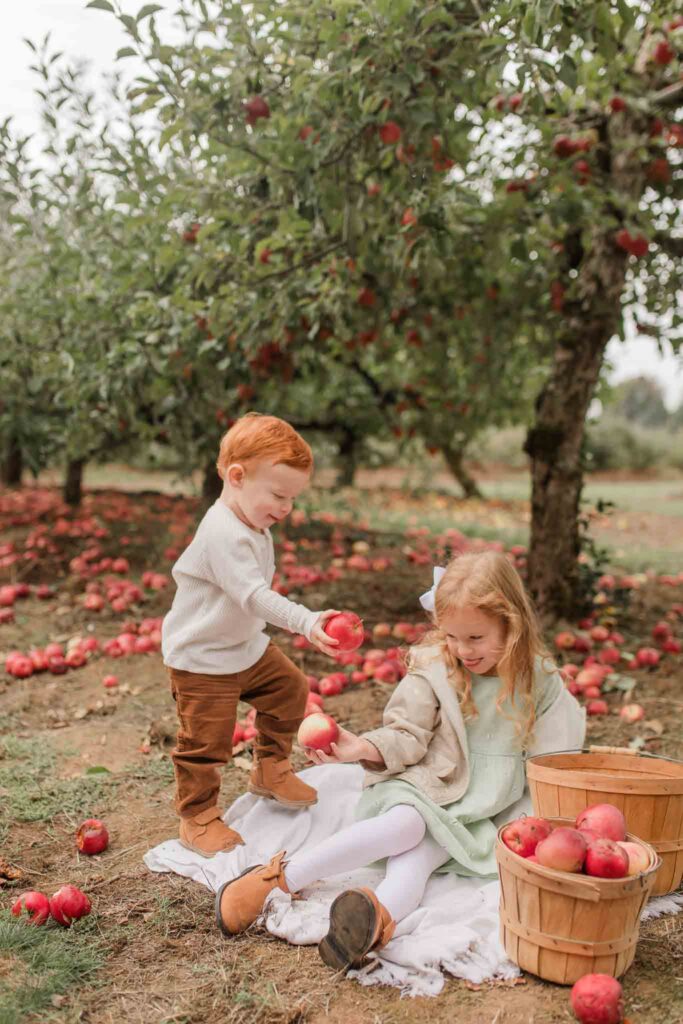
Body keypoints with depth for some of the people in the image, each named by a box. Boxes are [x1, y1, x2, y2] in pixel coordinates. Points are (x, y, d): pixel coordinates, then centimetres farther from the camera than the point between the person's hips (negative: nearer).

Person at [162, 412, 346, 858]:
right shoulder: (223, 533, -31)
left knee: (290, 689, 19)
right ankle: (198, 817, 18)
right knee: (206, 741, -2)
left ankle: (270, 770, 37)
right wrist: (308, 622, -43)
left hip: (248, 645, 10)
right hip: (202, 659, -10)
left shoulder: (254, 526, 3)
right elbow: (254, 596, -37)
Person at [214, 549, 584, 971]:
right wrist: (362, 747, -25)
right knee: (406, 824, -35)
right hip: (425, 786, -1)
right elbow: (407, 736, -7)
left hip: (483, 815, 1)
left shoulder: (538, 676, 0)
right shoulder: (433, 668, -5)